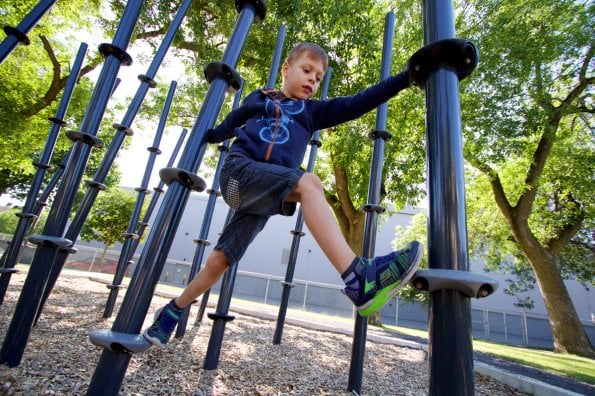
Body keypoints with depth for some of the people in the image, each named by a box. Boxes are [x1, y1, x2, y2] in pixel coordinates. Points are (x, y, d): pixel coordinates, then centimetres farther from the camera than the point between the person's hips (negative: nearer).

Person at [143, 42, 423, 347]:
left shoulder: (314, 111, 21)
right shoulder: (257, 99, 20)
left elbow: (359, 103, 12)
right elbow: (228, 127, 32)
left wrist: (406, 77, 7)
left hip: (263, 198, 3)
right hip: (239, 169, -3)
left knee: (221, 259, 0)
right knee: (308, 183, -30)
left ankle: (172, 311, 25)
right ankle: (359, 280, -40)